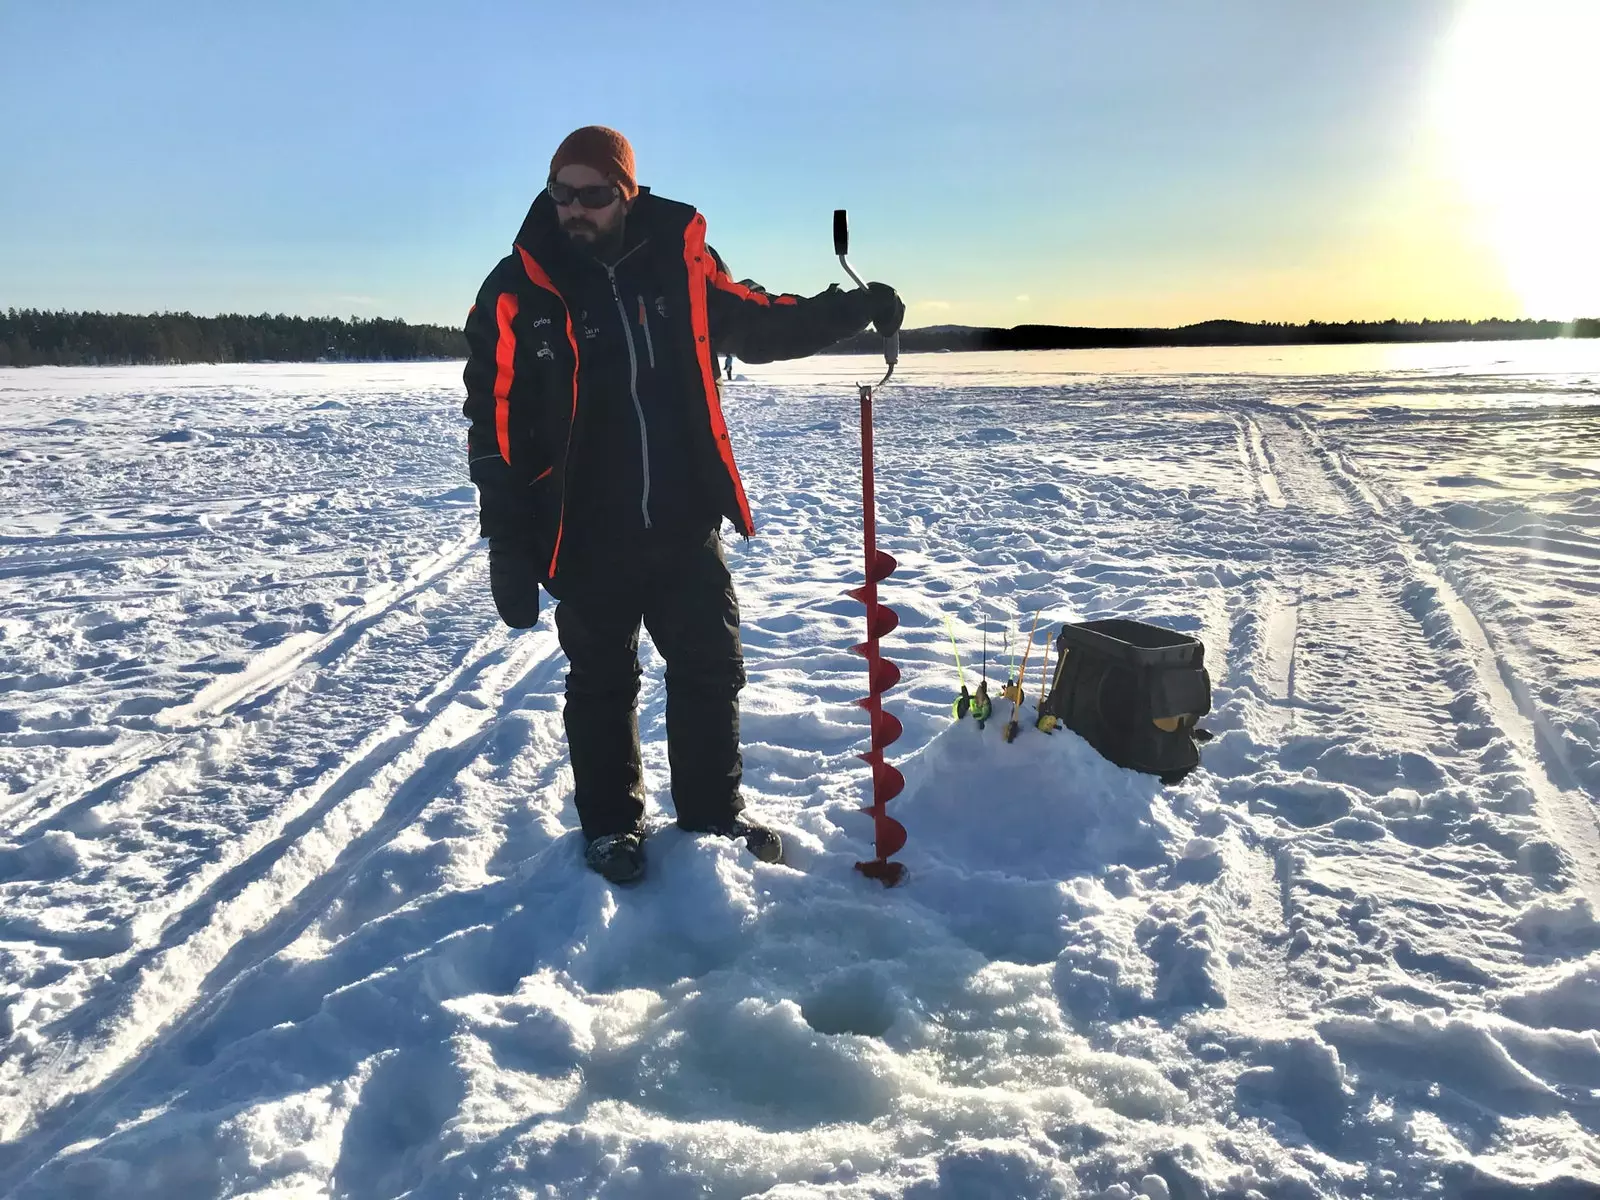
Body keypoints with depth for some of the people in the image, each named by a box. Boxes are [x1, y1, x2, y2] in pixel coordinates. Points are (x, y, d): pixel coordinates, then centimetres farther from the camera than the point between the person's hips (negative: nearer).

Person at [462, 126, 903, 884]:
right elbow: (495, 423, -8)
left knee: (711, 671, 13)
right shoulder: (518, 290, -9)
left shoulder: (680, 260, -2)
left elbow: (755, 325, 13)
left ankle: (713, 813, 33)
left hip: (686, 524, 3)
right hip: (589, 537, -2)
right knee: (602, 686, 13)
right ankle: (610, 824, 32)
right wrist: (508, 543, -12)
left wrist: (850, 310, 0)